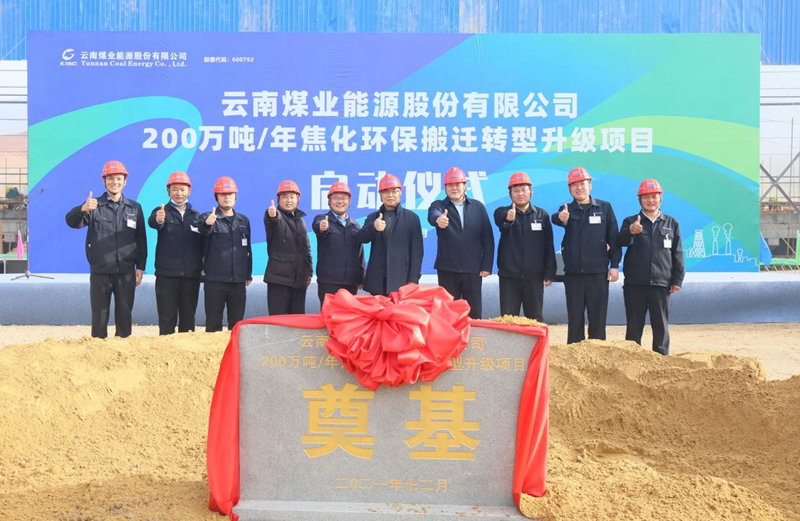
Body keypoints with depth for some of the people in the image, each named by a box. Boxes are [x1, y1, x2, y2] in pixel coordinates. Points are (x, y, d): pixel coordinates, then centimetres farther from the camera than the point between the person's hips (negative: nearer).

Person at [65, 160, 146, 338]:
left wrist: (140, 267, 4)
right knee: (99, 315, 4)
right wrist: (82, 209, -36)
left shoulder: (135, 208, 8)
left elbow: (141, 240, 10)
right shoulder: (94, 206, 1)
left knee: (125, 314, 7)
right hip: (99, 272, -1)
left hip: (126, 272, 2)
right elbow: (72, 222, -15)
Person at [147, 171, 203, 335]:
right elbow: (152, 222, -22)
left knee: (188, 318, 8)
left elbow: (203, 244, 12)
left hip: (191, 274, 3)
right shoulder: (161, 211, 2)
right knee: (166, 318, -1)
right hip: (166, 274, -3)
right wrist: (158, 220, -44)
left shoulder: (197, 216, 12)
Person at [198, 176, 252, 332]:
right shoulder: (208, 218, -2)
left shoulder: (243, 220, 12)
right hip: (215, 280, -4)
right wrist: (206, 224, -49)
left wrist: (248, 274, 14)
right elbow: (201, 228, -26)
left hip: (238, 281, 4)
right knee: (213, 323, 1)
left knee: (237, 323, 9)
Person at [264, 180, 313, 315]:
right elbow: (274, 219, -28)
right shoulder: (276, 217, -2)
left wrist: (309, 271, 16)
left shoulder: (300, 220, 17)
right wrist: (272, 214, -52)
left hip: (299, 278, 6)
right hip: (279, 277, -6)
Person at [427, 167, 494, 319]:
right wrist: (438, 219, -48)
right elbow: (433, 215, -23)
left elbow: (487, 238, 5)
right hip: (447, 270, -1)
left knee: (474, 314, 6)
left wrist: (487, 266, -3)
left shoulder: (478, 207, 7)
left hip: (473, 270, 1)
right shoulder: (439, 205, 2)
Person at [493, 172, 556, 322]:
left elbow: (549, 247, 5)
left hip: (534, 277, 1)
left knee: (535, 320, 7)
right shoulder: (502, 212, 1)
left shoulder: (542, 215, 5)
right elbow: (500, 220, -24)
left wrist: (550, 272, -3)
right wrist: (508, 218, -47)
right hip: (509, 276, -1)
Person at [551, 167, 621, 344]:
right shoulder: (566, 210, 5)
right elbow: (555, 218, -20)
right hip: (573, 273, 1)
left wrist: (614, 265, -2)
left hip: (598, 273, -1)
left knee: (597, 318, 4)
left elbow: (613, 238, 4)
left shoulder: (605, 208, 4)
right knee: (574, 319, 7)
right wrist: (560, 218, -43)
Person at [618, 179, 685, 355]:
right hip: (634, 283, -1)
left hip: (661, 283, 1)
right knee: (634, 326, 4)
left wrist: (677, 279, 2)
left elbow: (678, 254, 9)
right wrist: (630, 232, -36)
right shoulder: (630, 222, 6)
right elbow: (621, 242, -14)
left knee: (661, 326, 5)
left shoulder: (671, 223, 10)